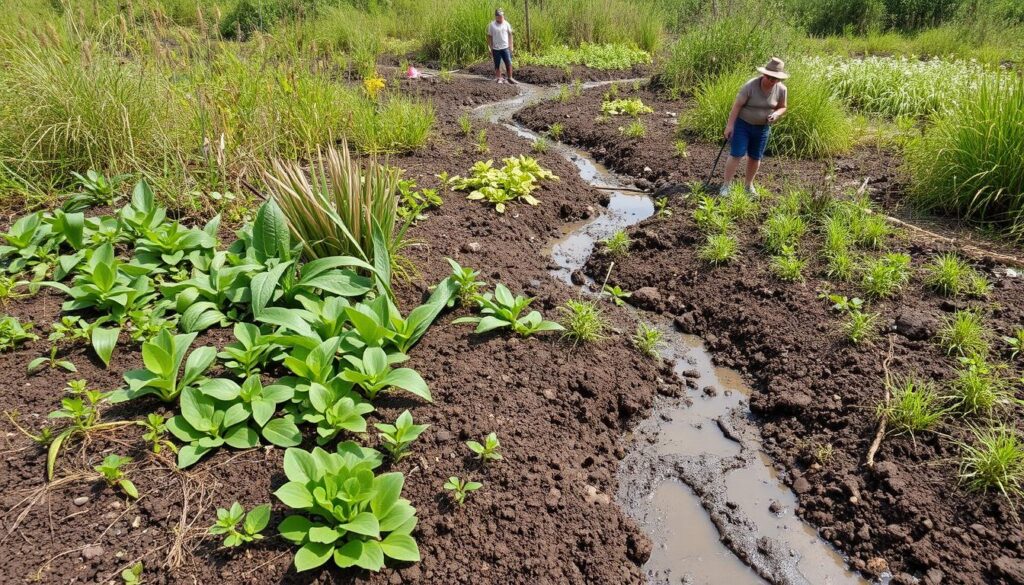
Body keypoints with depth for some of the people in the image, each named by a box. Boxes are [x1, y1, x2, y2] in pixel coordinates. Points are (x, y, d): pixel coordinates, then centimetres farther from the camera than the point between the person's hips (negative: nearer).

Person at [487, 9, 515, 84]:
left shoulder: (506, 24, 3)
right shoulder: (492, 25, -3)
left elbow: (510, 35, 10)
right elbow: (489, 37, 1)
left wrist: (510, 46, 6)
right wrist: (491, 49, -1)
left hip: (505, 47, 1)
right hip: (496, 49, -1)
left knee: (509, 63, -4)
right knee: (497, 65, 6)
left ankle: (510, 78, 5)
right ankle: (499, 78, 18)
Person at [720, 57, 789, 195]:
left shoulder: (781, 89, -8)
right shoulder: (750, 86, -22)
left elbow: (782, 107, 5)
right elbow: (737, 105, -18)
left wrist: (776, 114, -18)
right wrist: (730, 125, -20)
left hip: (763, 128, 4)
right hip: (742, 124, -4)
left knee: (755, 157, 11)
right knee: (736, 155, -8)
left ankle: (749, 185, 26)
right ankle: (725, 186, -2)